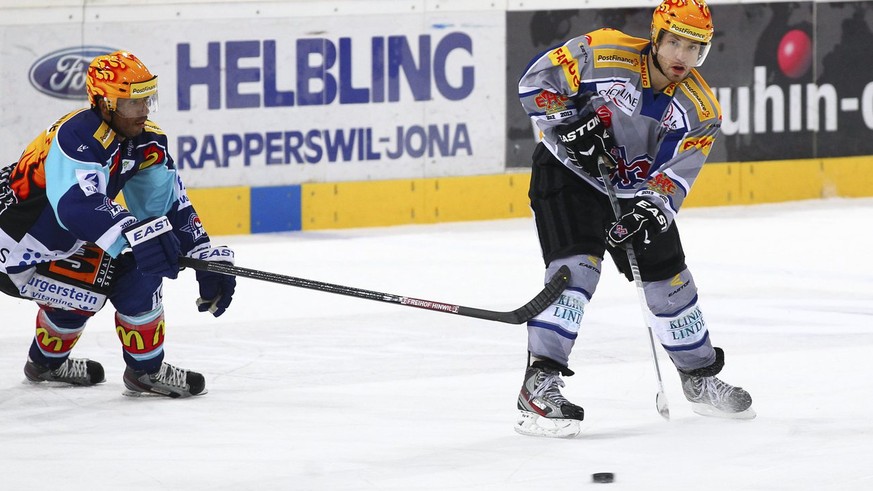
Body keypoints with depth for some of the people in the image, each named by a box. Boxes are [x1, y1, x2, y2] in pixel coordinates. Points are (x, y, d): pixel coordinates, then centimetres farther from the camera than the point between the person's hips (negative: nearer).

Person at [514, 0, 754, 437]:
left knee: (669, 277, 10)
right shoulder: (604, 54, -22)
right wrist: (570, 124, -27)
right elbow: (536, 79, -16)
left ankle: (699, 377, 33)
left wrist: (650, 209, -34)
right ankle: (538, 386, -26)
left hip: (636, 190, 5)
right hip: (568, 173, -5)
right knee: (577, 267, -23)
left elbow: (673, 176, -16)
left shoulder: (699, 109, -12)